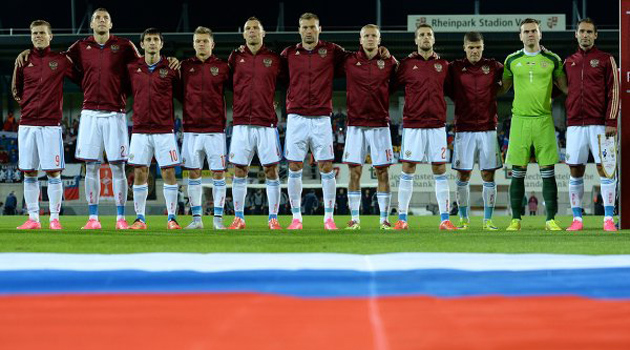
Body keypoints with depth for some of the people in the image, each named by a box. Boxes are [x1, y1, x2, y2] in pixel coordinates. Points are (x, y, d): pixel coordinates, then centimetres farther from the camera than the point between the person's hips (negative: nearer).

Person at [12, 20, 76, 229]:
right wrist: (22, 102, 9)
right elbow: (15, 87, 21)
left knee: (53, 171, -5)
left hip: (51, 123, -3)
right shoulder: (24, 60, 10)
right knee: (29, 172, 3)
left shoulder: (61, 60, 3)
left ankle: (54, 218, -1)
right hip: (27, 123, 3)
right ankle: (33, 218, 8)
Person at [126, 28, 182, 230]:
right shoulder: (132, 69, 6)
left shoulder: (170, 69, 1)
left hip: (164, 130, -2)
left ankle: (172, 218, 3)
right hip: (140, 129, 2)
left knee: (169, 173, -3)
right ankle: (140, 219, 7)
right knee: (139, 173, 1)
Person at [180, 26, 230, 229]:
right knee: (193, 173, 3)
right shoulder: (185, 66, 7)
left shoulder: (222, 67, 3)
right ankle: (196, 218, 9)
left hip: (215, 129, -1)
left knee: (218, 172, -2)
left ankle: (218, 218, 4)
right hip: (191, 128, 1)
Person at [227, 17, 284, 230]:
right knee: (239, 171, 2)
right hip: (241, 123, 1)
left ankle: (273, 218, 4)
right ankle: (238, 218, 9)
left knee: (271, 170, -2)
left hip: (266, 123, -1)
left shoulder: (274, 59, 5)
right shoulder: (236, 58, 8)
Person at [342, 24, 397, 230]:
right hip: (355, 124, 0)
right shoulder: (349, 61, 3)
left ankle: (384, 219, 4)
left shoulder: (389, 62, 4)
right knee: (354, 172, -1)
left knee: (382, 171, 0)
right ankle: (355, 219, 5)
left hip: (380, 124, 0)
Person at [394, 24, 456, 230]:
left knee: (440, 171, 1)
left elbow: (450, 89, 19)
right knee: (407, 170, -1)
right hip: (412, 124, -2)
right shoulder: (407, 64, 3)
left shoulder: (443, 65, 10)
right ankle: (402, 219, 4)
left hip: (437, 124, 2)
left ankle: (444, 220, 1)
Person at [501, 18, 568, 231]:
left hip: (544, 120, 0)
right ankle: (515, 219, 5)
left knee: (547, 172, -2)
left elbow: (564, 86, 13)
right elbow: (502, 88, 18)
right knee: (518, 173, 0)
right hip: (520, 119, 0)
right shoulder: (512, 60, 8)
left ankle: (551, 219, 3)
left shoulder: (552, 60, 5)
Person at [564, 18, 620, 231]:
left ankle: (608, 219, -5)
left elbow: (613, 92, -1)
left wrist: (611, 122, -10)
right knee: (575, 171, 1)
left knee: (604, 169, -6)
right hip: (575, 124, 3)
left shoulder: (606, 60, 4)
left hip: (599, 124, -3)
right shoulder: (568, 62, 15)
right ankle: (577, 219, 6)